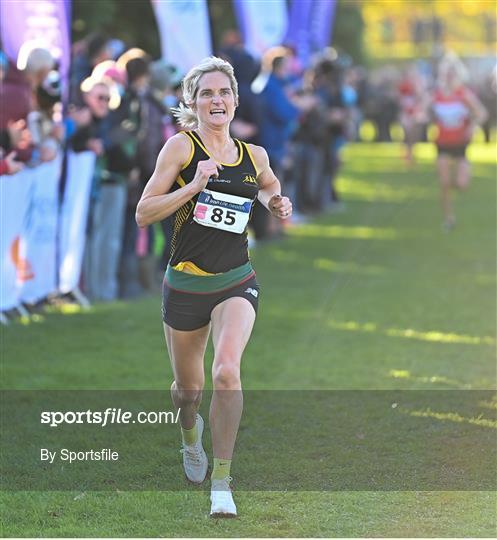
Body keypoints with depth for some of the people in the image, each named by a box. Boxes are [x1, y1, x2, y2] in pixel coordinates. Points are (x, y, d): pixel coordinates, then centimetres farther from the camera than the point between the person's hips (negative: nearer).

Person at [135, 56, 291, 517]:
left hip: (236, 284, 1)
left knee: (227, 372, -24)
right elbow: (143, 214, -9)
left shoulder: (254, 156, 5)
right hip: (185, 284, -1)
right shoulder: (181, 146, -6)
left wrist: (277, 205, 7)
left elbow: (268, 190, 29)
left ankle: (221, 483, -15)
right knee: (189, 387, 14)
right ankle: (190, 434, 52)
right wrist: (193, 187, -21)